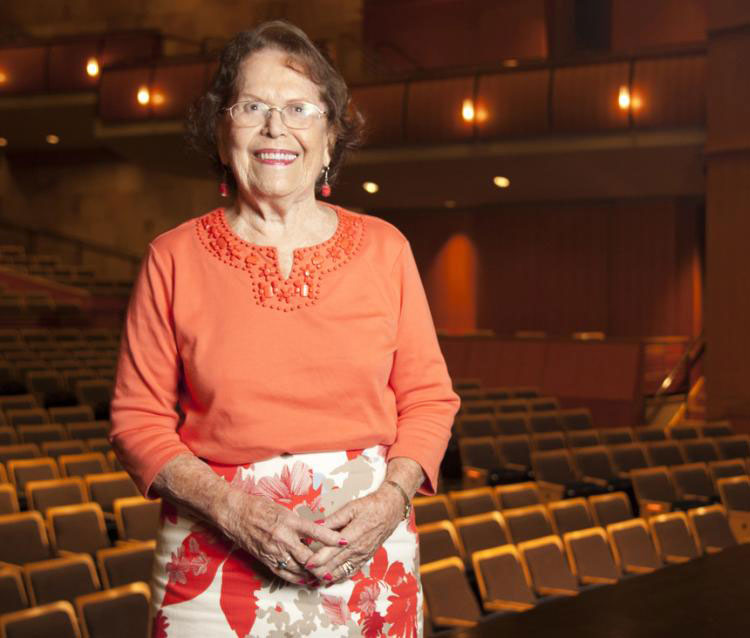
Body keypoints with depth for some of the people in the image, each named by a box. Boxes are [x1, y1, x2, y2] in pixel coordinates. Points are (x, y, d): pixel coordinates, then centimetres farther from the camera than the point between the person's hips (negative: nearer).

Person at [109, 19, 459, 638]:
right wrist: (233, 509, -15)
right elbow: (138, 419, -1)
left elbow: (430, 396, 6)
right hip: (217, 563, -1)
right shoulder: (174, 259, -2)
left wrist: (391, 498, -11)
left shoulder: (384, 248, 2)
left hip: (368, 555, 2)